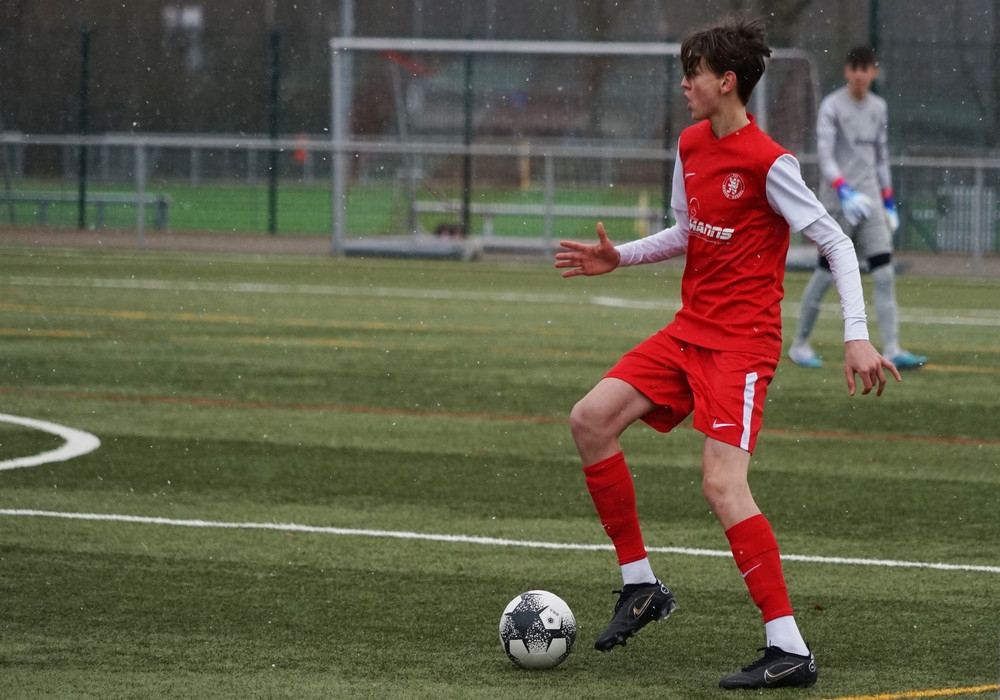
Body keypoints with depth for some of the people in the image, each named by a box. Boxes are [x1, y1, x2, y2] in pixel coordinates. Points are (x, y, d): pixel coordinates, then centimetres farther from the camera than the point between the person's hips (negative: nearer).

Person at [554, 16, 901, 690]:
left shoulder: (770, 164, -16)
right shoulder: (692, 145, 9)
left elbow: (836, 242, -15)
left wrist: (857, 336, -23)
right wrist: (620, 257, 11)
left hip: (742, 343, -8)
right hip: (688, 332, 8)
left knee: (722, 483, -19)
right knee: (591, 420, -2)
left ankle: (790, 649, -17)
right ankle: (641, 584, 8)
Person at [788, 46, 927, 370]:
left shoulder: (878, 108, 13)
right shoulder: (832, 106, -6)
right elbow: (825, 155, -14)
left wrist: (888, 202, 18)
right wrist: (844, 191, -28)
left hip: (869, 201, 5)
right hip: (837, 203, -5)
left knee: (884, 275, -5)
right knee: (825, 275, -1)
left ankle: (891, 350, -8)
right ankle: (799, 345, 13)